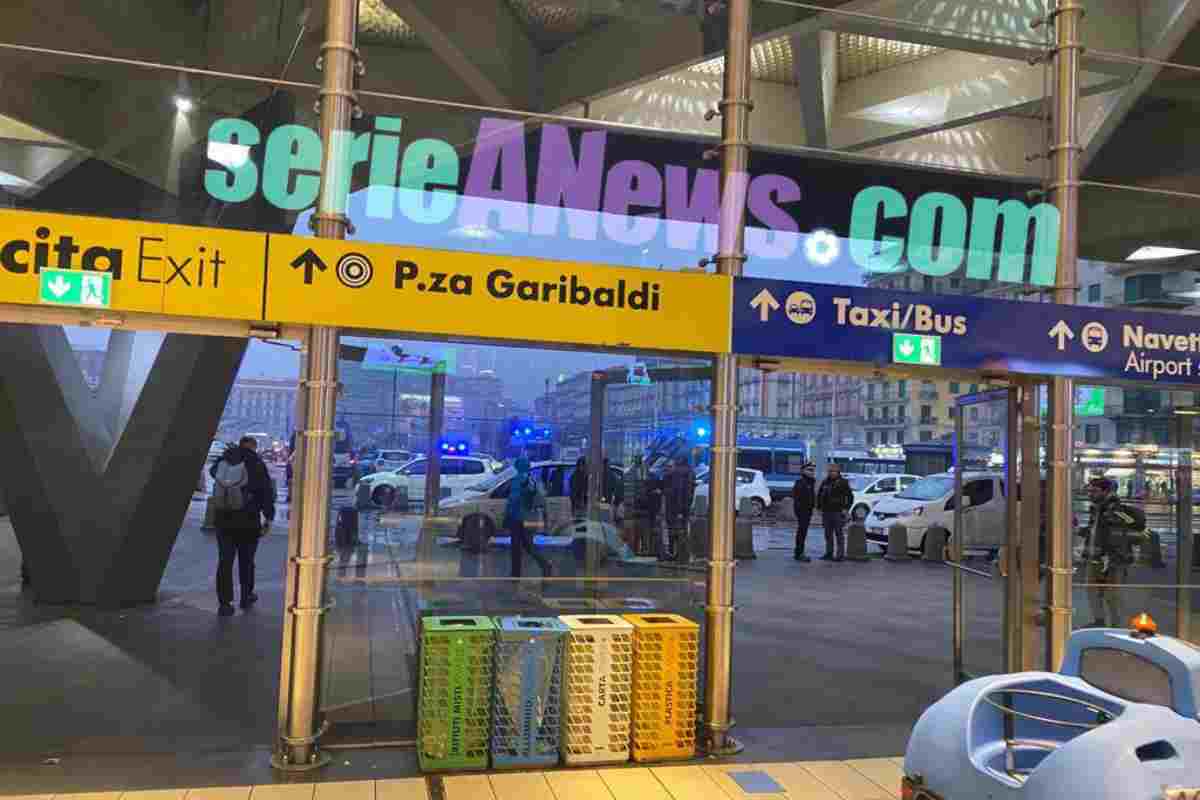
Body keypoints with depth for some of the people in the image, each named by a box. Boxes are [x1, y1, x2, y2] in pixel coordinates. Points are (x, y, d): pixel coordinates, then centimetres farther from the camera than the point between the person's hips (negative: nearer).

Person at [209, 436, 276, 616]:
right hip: (248, 520, -3)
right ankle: (246, 596, 25)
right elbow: (267, 493, -11)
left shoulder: (223, 461, 3)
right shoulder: (256, 464, -9)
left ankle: (225, 603, 2)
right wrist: (269, 518, -4)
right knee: (246, 559, 13)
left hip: (223, 519, 3)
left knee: (225, 560, 5)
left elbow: (212, 471, 27)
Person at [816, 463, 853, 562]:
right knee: (828, 534, 10)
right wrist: (819, 507, 13)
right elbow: (819, 495, 20)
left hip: (838, 512, -5)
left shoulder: (843, 482, -3)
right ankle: (829, 553, 18)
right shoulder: (825, 482, 11)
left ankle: (840, 555, 0)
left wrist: (846, 508, -9)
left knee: (839, 534, -3)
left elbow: (850, 496, -2)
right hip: (826, 512, 5)